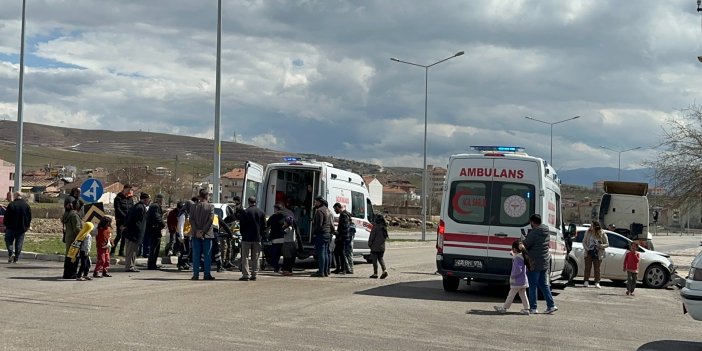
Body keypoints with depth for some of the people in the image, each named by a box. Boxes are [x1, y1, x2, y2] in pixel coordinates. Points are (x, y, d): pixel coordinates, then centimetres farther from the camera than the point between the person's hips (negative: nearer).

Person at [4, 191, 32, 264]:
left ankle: (11, 253, -11)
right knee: (19, 243, 6)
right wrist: (27, 226, 15)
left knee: (9, 241, 10)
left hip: (11, 227, -3)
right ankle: (16, 258, 4)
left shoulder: (11, 205, -8)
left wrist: (6, 225, 6)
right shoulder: (26, 206, 1)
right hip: (22, 228, 3)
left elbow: (6, 216, -4)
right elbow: (29, 217, 6)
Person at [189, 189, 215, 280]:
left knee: (196, 255, 5)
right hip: (207, 235, -2)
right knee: (207, 255, 3)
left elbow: (191, 219, -3)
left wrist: (197, 231, -8)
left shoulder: (194, 206, 4)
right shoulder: (210, 206, -4)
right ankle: (207, 274, 1)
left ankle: (196, 274, 3)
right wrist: (204, 232, -11)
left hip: (196, 234, 2)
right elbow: (211, 220, -12)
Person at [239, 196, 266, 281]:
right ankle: (254, 274, 9)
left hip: (247, 238, -4)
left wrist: (242, 233, 10)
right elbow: (264, 226, 8)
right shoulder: (261, 212, 4)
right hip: (257, 238, 4)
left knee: (245, 257, 1)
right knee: (255, 258, 9)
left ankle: (246, 274, -4)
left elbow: (242, 225, -6)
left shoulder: (245, 212, -9)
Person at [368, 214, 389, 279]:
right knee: (381, 258, 14)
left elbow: (372, 237, -12)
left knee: (374, 260, 3)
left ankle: (375, 273, 4)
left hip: (375, 247, -6)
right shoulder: (384, 227, 5)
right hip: (382, 247, 6)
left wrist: (369, 244, -1)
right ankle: (384, 270, -4)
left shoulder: (375, 227, -15)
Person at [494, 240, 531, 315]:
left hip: (517, 281, -8)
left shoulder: (517, 258, -20)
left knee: (511, 295, 2)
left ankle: (504, 308, 12)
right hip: (524, 280, 8)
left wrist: (512, 275, -11)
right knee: (523, 295, 13)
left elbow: (518, 270, -28)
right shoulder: (523, 256, 7)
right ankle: (526, 309, 12)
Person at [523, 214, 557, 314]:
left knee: (532, 286, 2)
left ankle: (533, 308, 5)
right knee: (544, 285, 15)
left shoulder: (534, 233, -19)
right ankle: (551, 305, 12)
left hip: (534, 264, -8)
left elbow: (525, 245, -14)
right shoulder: (547, 233, 7)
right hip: (545, 263, 8)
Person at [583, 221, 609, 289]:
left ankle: (597, 283, 9)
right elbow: (584, 241, 9)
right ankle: (586, 281, 7)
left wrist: (601, 245, -20)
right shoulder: (588, 232, 1)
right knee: (587, 268, 1)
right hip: (589, 253, 2)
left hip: (598, 254, -2)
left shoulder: (602, 234, -6)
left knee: (597, 269, 2)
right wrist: (586, 248, -7)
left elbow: (607, 244, 0)